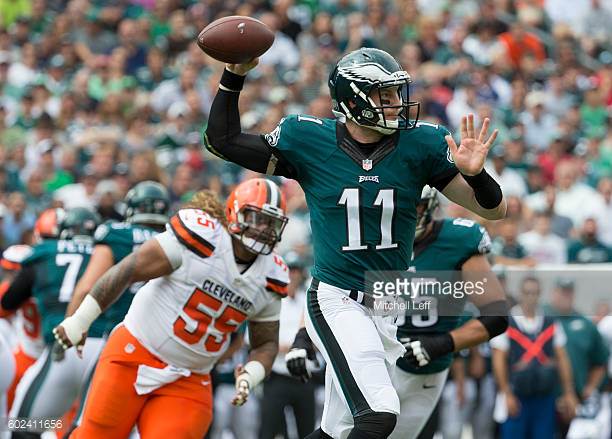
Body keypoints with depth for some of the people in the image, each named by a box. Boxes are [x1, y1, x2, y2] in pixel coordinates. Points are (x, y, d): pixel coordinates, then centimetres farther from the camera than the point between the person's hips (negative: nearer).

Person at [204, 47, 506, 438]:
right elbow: (223, 141, 2)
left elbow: (494, 209, -2)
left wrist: (475, 173, -22)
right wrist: (234, 78, -8)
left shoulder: (419, 143, -2)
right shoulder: (310, 141, -5)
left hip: (392, 304, 4)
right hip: (337, 300, -4)